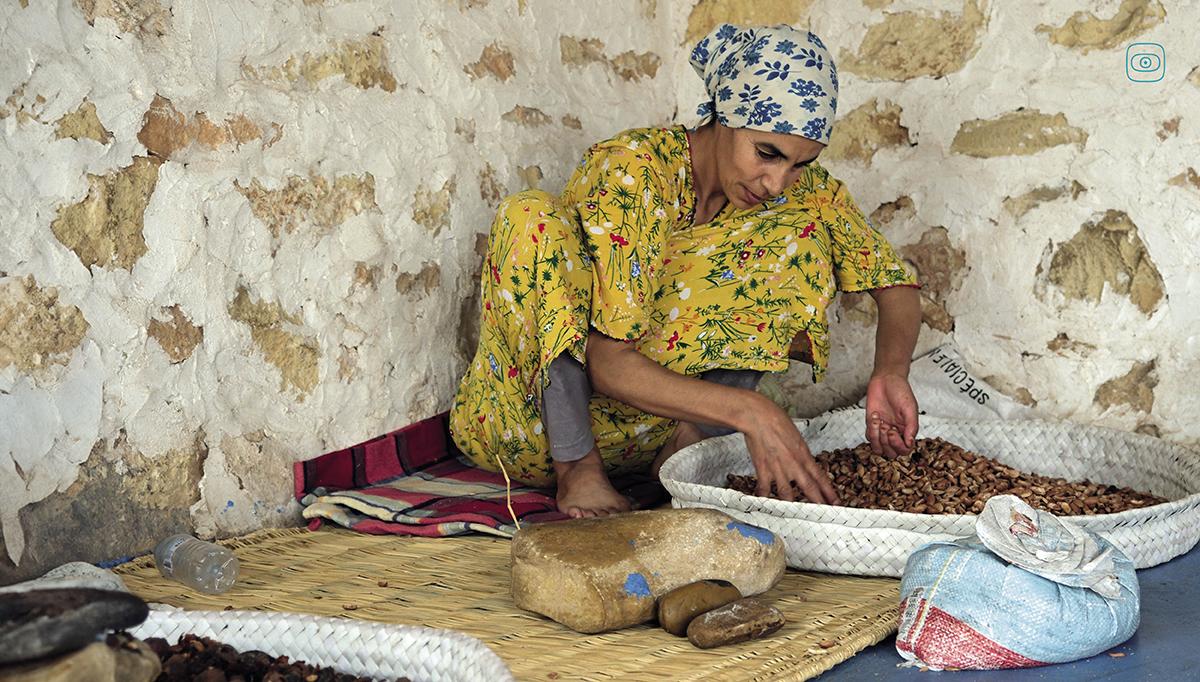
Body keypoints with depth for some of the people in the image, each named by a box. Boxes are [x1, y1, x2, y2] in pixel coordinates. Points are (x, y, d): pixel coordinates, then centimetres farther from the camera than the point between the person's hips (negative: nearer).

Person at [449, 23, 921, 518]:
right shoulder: (629, 172, -25)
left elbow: (895, 283, -2)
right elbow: (609, 367, -29)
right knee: (532, 217, -30)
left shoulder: (801, 189, -8)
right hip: (534, 418, -4)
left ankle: (691, 439, -15)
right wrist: (747, 410, -41)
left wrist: (891, 371, -25)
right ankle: (577, 470, -25)